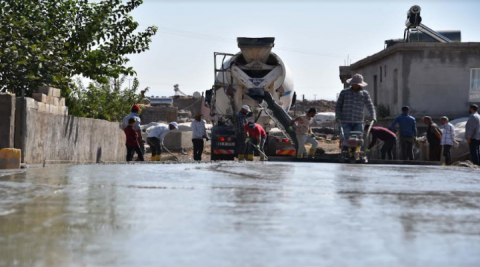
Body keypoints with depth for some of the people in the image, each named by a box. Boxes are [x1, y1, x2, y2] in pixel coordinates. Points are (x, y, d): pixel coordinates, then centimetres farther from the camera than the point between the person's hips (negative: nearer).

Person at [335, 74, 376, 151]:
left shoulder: (365, 94, 10)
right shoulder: (344, 92, 9)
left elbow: (370, 106, 4)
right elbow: (338, 105, 8)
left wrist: (373, 117, -10)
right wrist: (337, 116, -6)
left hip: (358, 122, 1)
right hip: (346, 121, -1)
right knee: (347, 139, -10)